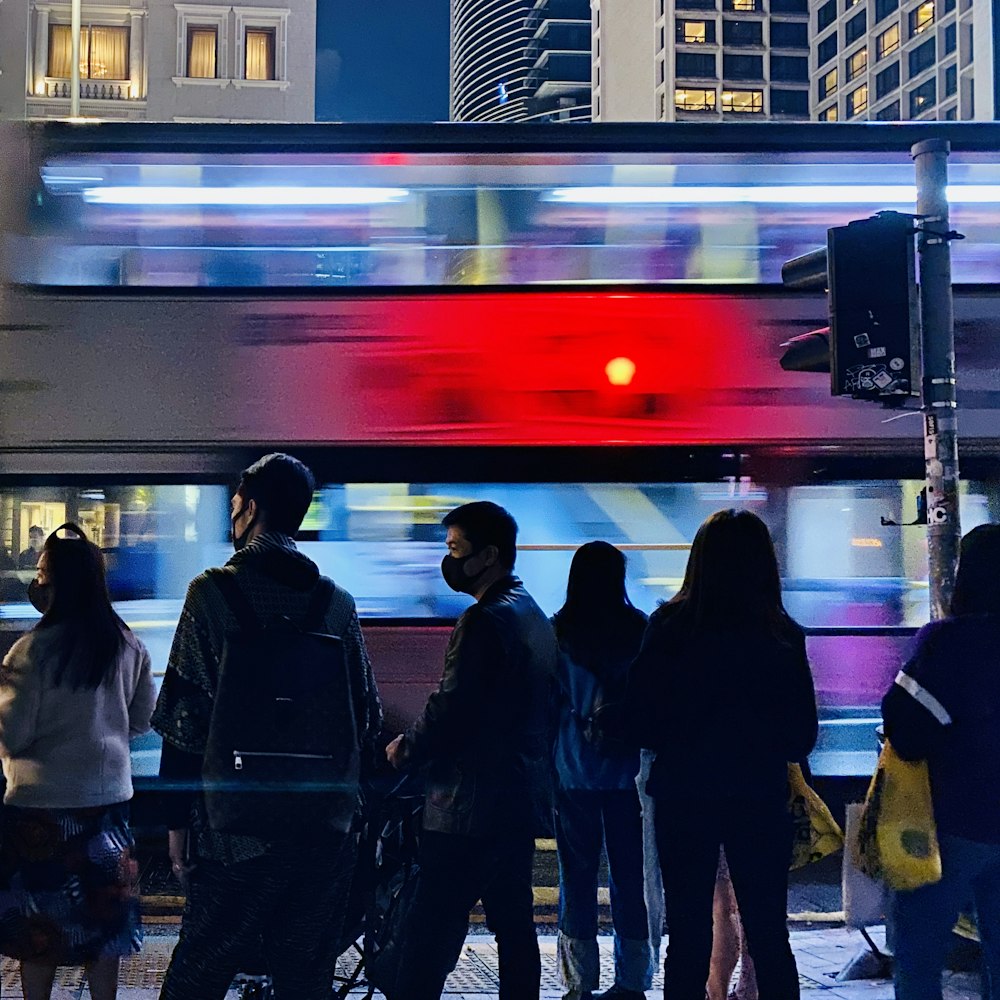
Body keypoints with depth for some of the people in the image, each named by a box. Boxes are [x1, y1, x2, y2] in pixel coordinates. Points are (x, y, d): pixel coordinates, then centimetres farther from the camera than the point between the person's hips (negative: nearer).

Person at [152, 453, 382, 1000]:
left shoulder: (213, 591, -7)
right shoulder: (338, 601, 5)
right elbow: (367, 716, 8)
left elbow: (186, 716, -10)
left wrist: (177, 821, -4)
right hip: (323, 829, 4)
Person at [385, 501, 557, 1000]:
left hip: (469, 804, -10)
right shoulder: (534, 616, 15)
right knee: (514, 923, 13)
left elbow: (451, 708, -20)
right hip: (522, 795, 10)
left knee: (431, 933, -8)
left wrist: (406, 748, -2)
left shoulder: (483, 621, -16)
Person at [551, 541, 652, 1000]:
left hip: (573, 769, -1)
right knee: (629, 874, 8)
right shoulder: (639, 630, -4)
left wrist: (548, 761, 13)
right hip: (626, 768, 1)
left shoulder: (558, 632, -5)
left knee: (577, 873, 6)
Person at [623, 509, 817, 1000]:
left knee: (687, 936, 9)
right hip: (759, 799, 0)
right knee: (768, 933, 12)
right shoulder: (783, 636, -8)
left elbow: (637, 719, -4)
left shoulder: (668, 627, -9)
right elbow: (802, 737, -2)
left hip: (682, 797, 0)